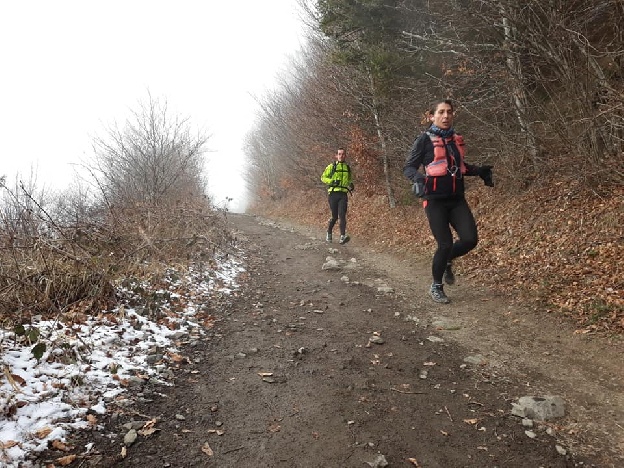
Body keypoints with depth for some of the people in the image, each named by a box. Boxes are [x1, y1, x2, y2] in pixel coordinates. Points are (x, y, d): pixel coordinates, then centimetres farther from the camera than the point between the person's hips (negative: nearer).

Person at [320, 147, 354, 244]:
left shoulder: (348, 168, 15)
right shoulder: (331, 167, 3)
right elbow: (323, 177, 3)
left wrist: (351, 185, 7)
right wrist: (332, 181, -14)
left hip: (343, 194, 2)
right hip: (333, 194, -2)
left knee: (342, 215, -12)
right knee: (334, 216, 3)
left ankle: (343, 237, -19)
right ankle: (329, 234, 26)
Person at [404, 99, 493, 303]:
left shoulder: (456, 139, 11)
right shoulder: (425, 139, -6)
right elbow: (408, 167, -6)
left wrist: (479, 170, 10)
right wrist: (418, 177, -27)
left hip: (457, 199, 5)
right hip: (435, 200, -5)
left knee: (470, 239, -6)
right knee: (445, 244, -7)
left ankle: (447, 261, 26)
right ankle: (436, 287, 16)